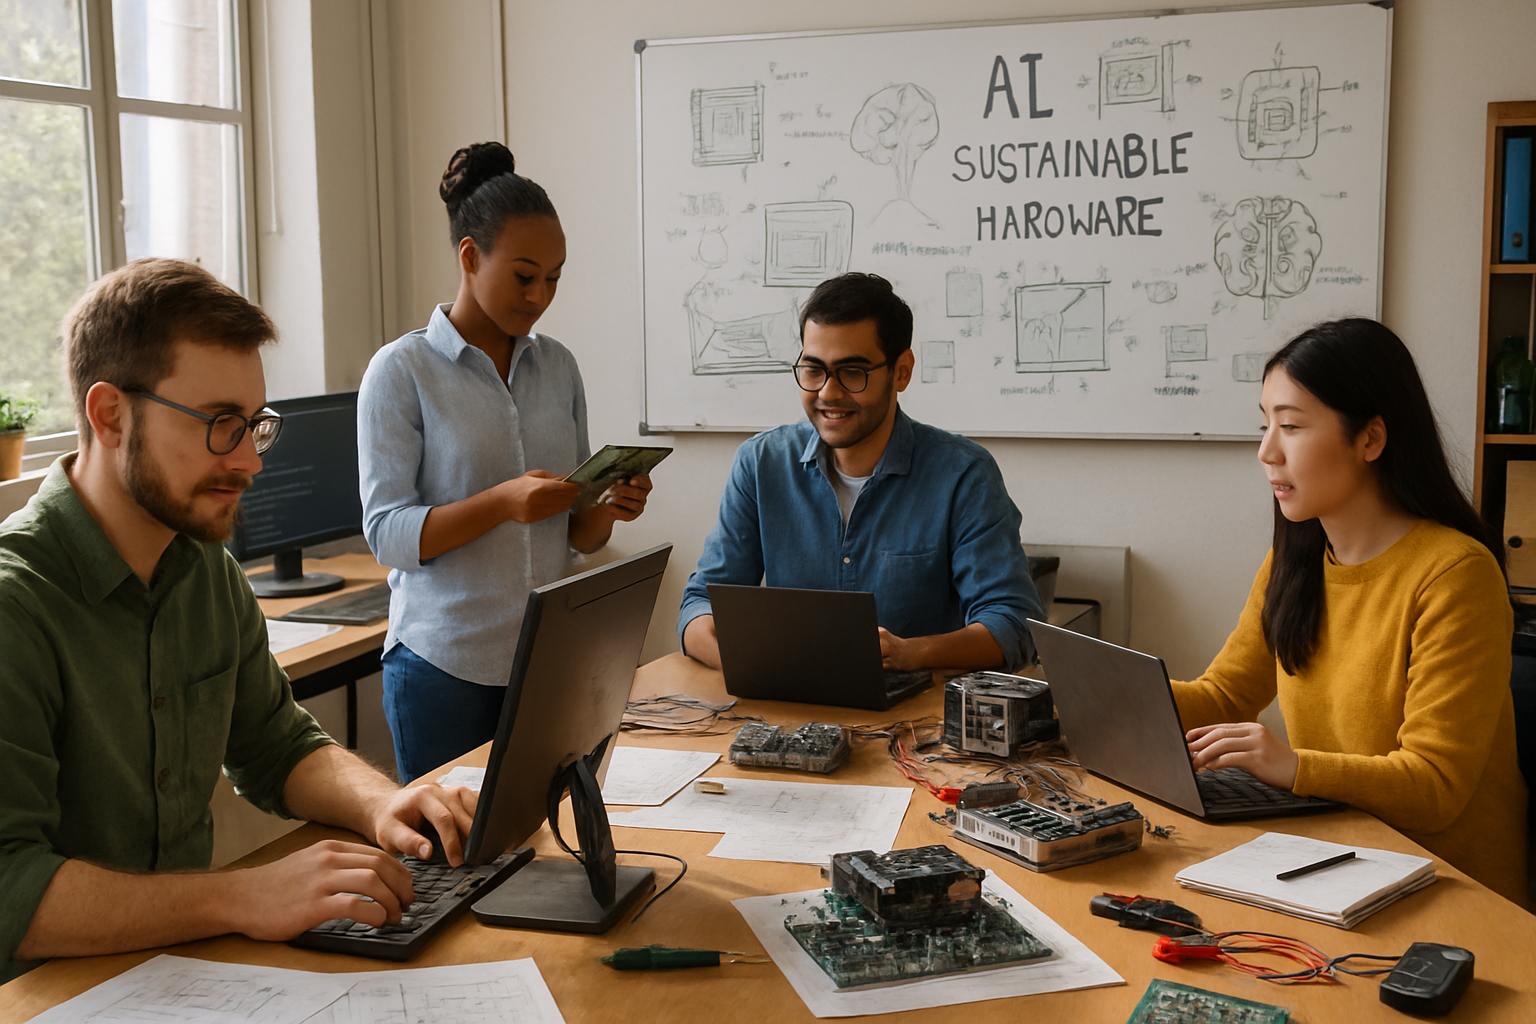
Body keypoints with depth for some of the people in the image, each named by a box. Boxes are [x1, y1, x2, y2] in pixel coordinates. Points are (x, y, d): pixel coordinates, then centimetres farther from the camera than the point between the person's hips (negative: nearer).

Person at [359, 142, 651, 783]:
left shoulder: (558, 366, 9)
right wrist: (503, 503, -23)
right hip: (444, 663, -4)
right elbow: (387, 533, -11)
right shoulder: (402, 371, -4)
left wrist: (607, 509, -9)